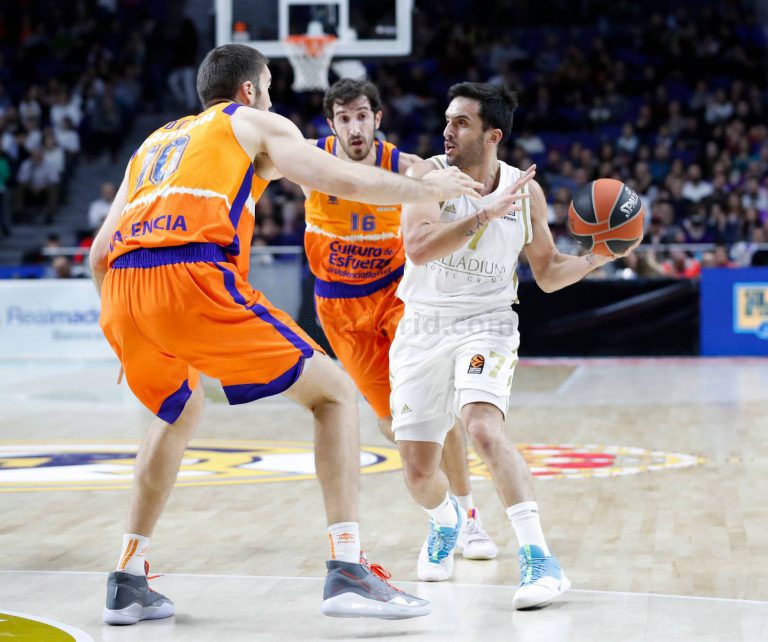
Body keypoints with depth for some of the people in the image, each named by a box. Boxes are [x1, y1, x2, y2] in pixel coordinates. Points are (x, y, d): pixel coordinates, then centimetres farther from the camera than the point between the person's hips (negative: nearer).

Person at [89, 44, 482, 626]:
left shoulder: (154, 142, 34)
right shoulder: (257, 124, 20)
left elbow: (100, 255, 29)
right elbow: (344, 181, 9)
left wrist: (132, 336, 40)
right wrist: (428, 188, 25)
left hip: (121, 293, 6)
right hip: (195, 277, -6)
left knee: (180, 414, 33)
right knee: (333, 391, 7)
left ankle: (128, 582, 26)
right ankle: (347, 571, -5)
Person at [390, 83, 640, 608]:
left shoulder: (526, 191, -2)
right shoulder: (429, 174, -9)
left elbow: (548, 273, 9)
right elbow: (418, 247, -26)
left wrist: (595, 258, -9)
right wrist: (486, 214, -33)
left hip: (485, 324, -1)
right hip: (422, 328, 1)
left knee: (484, 427, -30)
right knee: (418, 469, 4)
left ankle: (539, 559, -32)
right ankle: (446, 521, 42)